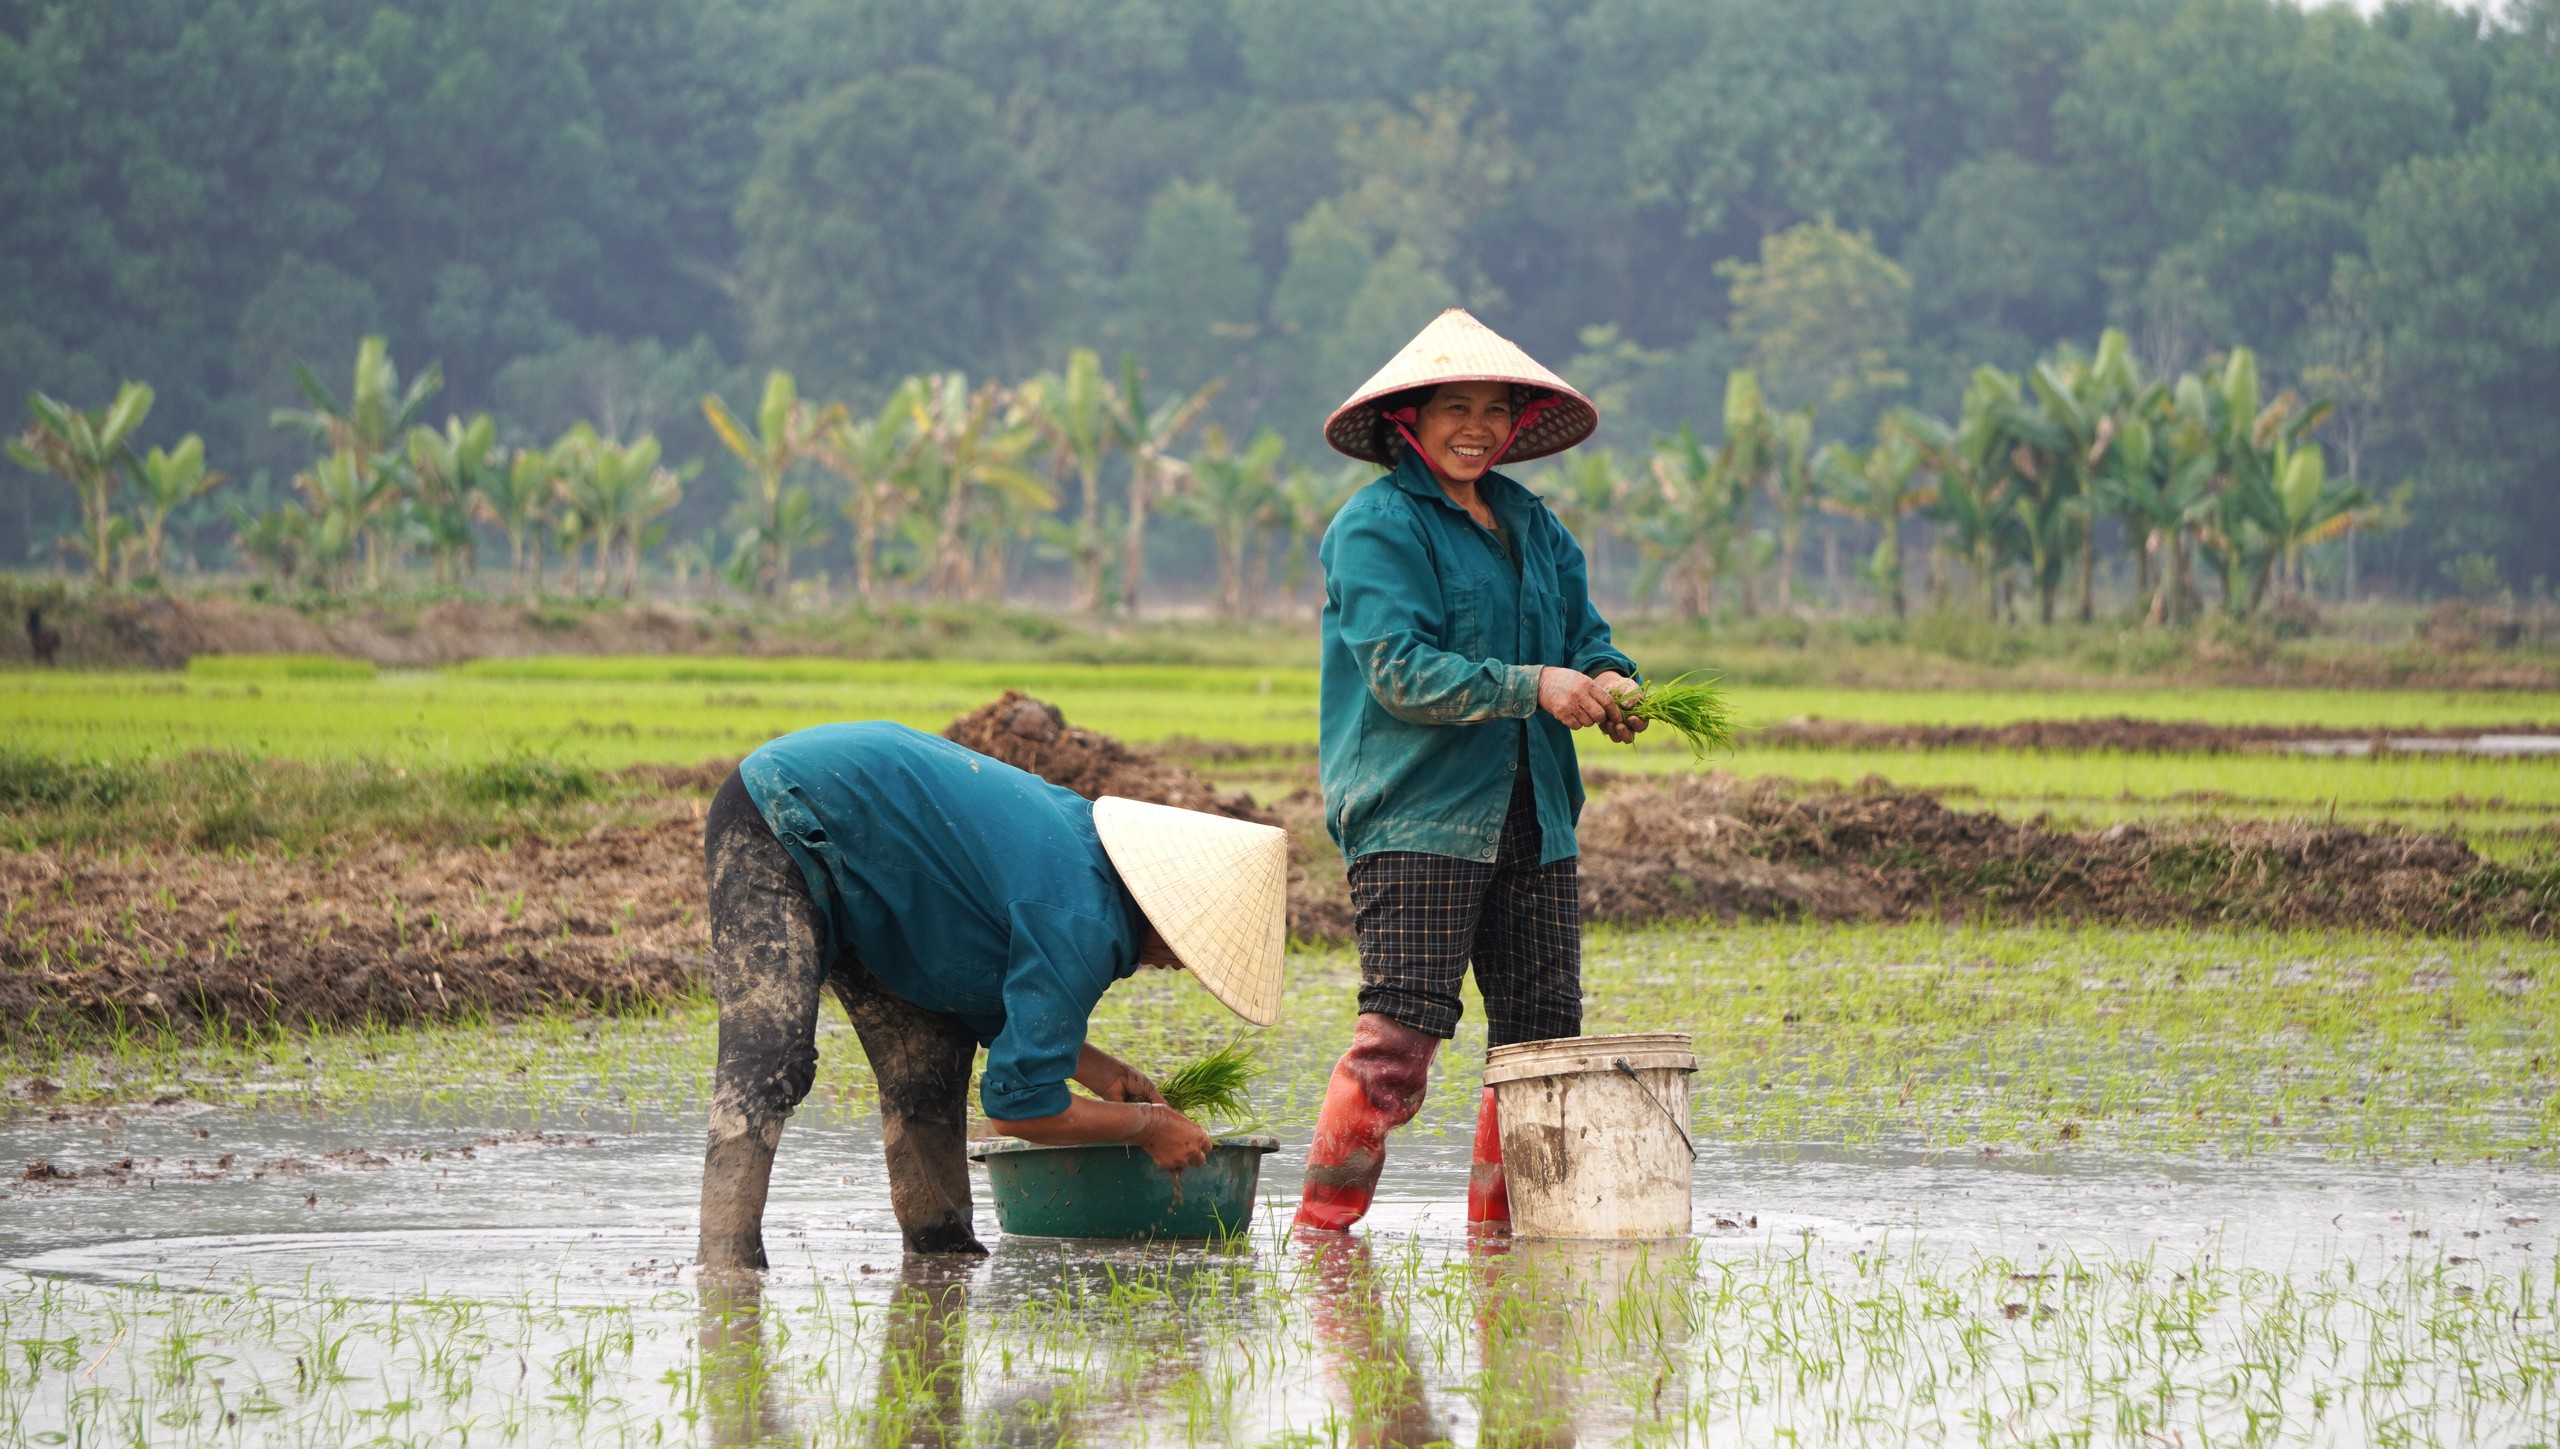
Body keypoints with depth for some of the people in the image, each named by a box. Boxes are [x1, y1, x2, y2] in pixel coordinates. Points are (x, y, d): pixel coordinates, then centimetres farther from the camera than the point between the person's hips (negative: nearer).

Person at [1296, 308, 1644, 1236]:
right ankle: (1324, 1223, -7)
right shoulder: (1375, 528, -4)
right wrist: (1533, 687, -21)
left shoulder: (1531, 525, 18)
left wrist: (1609, 682, -7)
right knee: (1402, 1029, -14)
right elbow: (1399, 671, -14)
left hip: (1530, 812, 7)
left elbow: (1582, 632, 17)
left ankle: (1500, 1223, 15)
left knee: (1542, 1025, 4)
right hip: (1414, 817, -7)